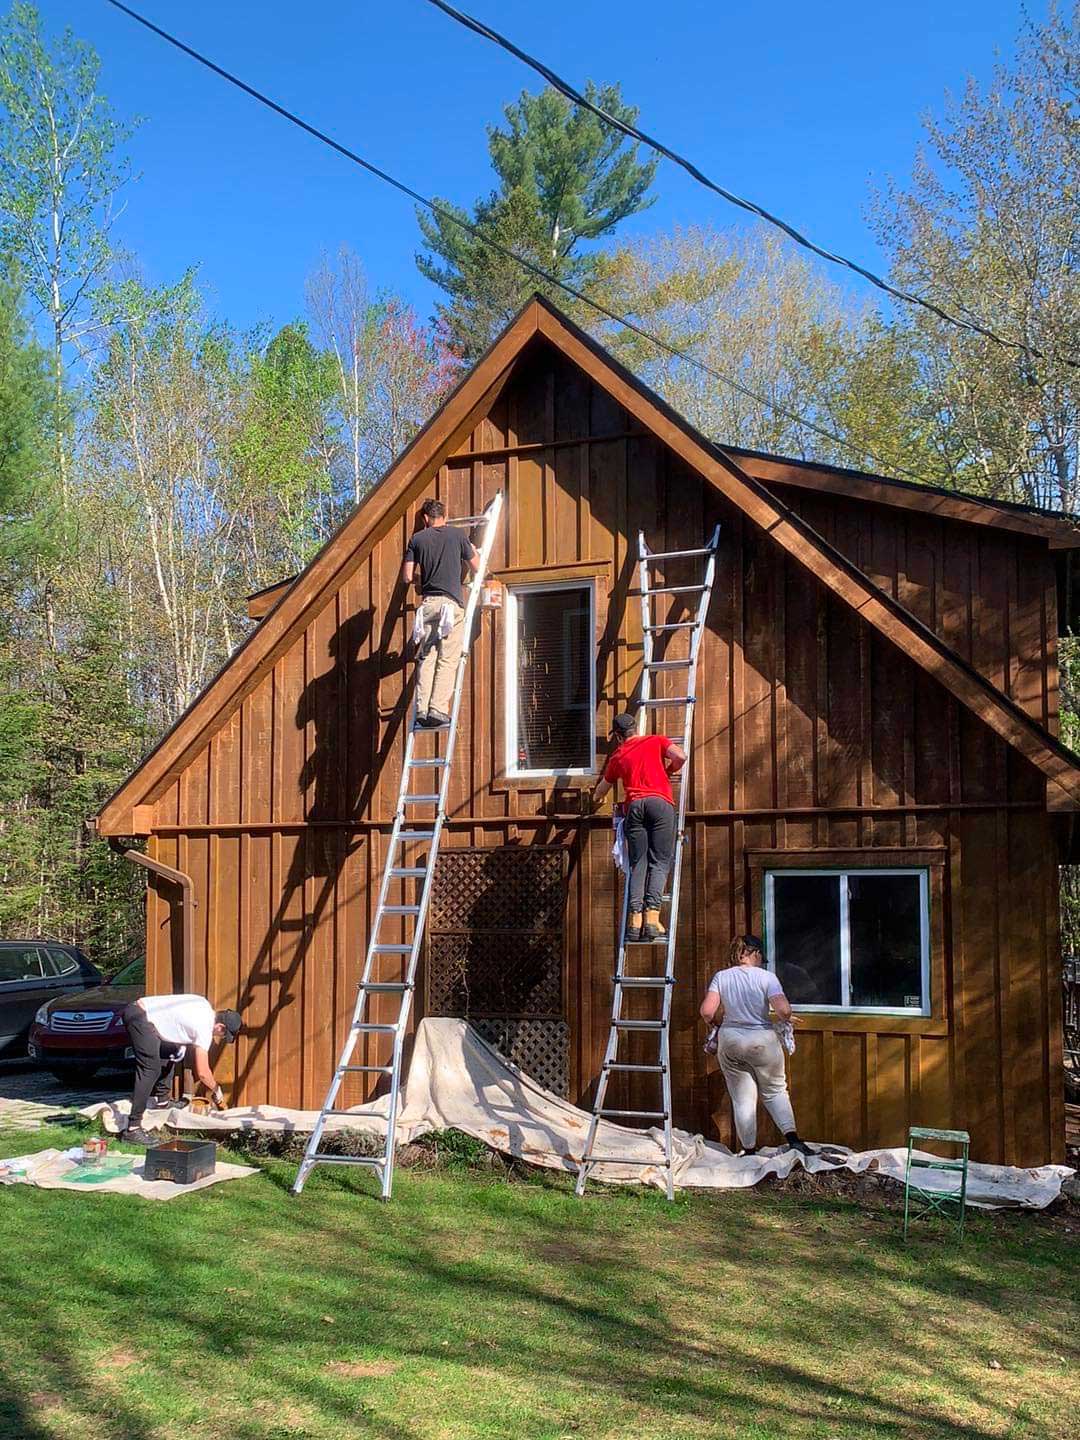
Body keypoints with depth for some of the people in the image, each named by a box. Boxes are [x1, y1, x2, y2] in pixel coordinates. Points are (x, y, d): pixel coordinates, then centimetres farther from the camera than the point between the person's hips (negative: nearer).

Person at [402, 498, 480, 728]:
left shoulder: (417, 539, 10)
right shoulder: (458, 535, 5)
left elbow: (407, 577, 8)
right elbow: (476, 568, 13)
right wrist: (473, 550, 33)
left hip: (427, 603, 2)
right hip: (452, 602, -2)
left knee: (426, 659, 5)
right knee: (447, 660, -4)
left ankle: (422, 710, -3)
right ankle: (438, 709, -14)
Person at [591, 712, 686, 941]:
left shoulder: (618, 756, 24)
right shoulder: (656, 741, 18)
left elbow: (604, 786, 39)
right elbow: (680, 756, 1)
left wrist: (596, 798, 62)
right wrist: (668, 771, 22)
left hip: (634, 806, 2)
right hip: (660, 802, -2)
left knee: (638, 864, 3)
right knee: (659, 862, -3)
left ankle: (635, 918, -12)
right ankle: (652, 916, -19)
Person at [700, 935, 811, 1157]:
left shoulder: (721, 977, -2)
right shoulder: (766, 977, -8)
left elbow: (707, 1011, -9)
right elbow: (783, 1009, -19)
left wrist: (716, 1022, 11)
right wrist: (788, 1018, 3)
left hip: (730, 1041, 2)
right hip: (763, 1041, -2)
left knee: (742, 1099, 10)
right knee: (775, 1091, 16)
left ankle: (749, 1150, 14)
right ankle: (793, 1138, 1)